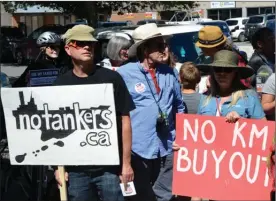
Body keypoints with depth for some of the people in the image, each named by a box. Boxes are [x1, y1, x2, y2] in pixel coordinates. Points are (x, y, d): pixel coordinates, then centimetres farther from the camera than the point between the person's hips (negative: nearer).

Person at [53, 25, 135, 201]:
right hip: (75, 169, 2)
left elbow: (125, 121, 0)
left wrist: (126, 163, -2)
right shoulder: (61, 84, 4)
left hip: (109, 167, -2)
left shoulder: (111, 78, -2)